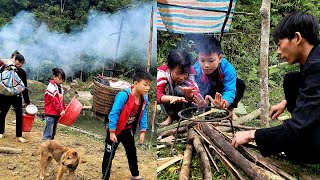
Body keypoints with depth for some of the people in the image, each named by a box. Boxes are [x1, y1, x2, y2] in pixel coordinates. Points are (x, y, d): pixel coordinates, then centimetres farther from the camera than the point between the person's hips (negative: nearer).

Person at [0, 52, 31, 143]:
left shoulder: (22, 72, 2)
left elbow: (24, 87, 6)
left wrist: (27, 101, 6)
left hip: (17, 96, 2)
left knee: (19, 115, -4)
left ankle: (18, 136, 4)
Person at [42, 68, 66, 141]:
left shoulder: (60, 87, 11)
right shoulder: (51, 87, -16)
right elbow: (54, 101, -20)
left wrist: (64, 109, 11)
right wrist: (60, 110, -20)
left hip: (57, 113, 9)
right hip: (51, 113, -9)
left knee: (53, 131, 15)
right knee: (48, 132, -6)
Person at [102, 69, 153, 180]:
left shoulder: (144, 99, -10)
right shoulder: (123, 96, -31)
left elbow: (143, 115, 1)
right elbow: (114, 114, -28)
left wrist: (143, 131, -3)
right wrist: (112, 132, -24)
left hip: (128, 130, 7)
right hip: (115, 130, -7)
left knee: (132, 153, 22)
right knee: (109, 155, 4)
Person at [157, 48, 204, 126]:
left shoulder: (190, 73, -25)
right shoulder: (162, 72, -26)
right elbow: (157, 94, -38)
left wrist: (189, 94, -58)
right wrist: (171, 98, -58)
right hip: (170, 106, 1)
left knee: (179, 89, -32)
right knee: (167, 87, -29)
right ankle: (171, 116, -9)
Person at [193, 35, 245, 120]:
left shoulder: (228, 68, -33)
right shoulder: (196, 71, -32)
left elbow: (229, 90, -42)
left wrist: (223, 102, -65)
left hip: (220, 93, 2)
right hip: (205, 93, -2)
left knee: (240, 84, -23)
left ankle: (230, 110, 1)